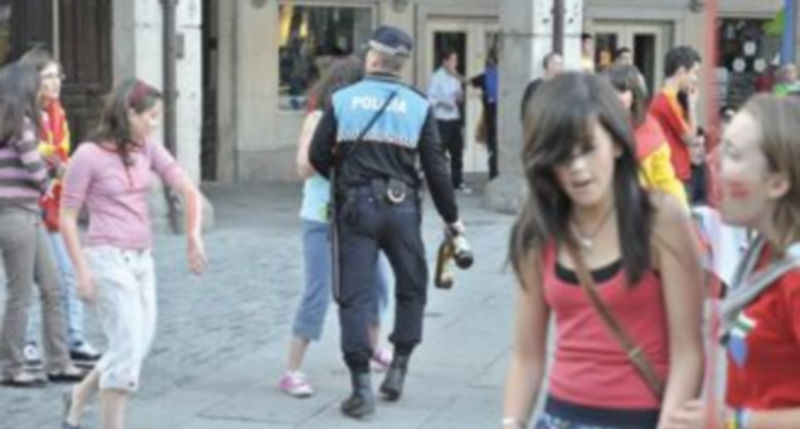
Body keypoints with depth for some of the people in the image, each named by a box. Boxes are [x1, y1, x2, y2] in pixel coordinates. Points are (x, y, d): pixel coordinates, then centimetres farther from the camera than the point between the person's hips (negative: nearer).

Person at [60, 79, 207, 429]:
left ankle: (79, 397, 34)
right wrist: (82, 271, -12)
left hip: (142, 259, 7)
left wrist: (194, 235, -11)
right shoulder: (88, 155, -11)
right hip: (108, 258, -7)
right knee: (128, 347, -7)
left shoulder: (148, 149, 5)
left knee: (139, 345, 12)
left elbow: (188, 190, 3)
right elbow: (67, 217, -8)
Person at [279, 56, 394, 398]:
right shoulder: (319, 119, -7)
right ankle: (292, 372, 0)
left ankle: (372, 347, 41)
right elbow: (305, 168, -14)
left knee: (378, 283, 16)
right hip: (322, 221, -5)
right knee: (318, 295, -8)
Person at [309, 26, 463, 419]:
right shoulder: (418, 106, 0)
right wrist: (451, 218, 12)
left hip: (356, 207, 0)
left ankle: (362, 388, -1)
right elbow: (435, 169, 0)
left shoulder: (342, 100, 0)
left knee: (355, 295, 3)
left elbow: (317, 156, 1)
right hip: (401, 208, 1)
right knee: (411, 288, 19)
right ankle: (398, 368, 18)